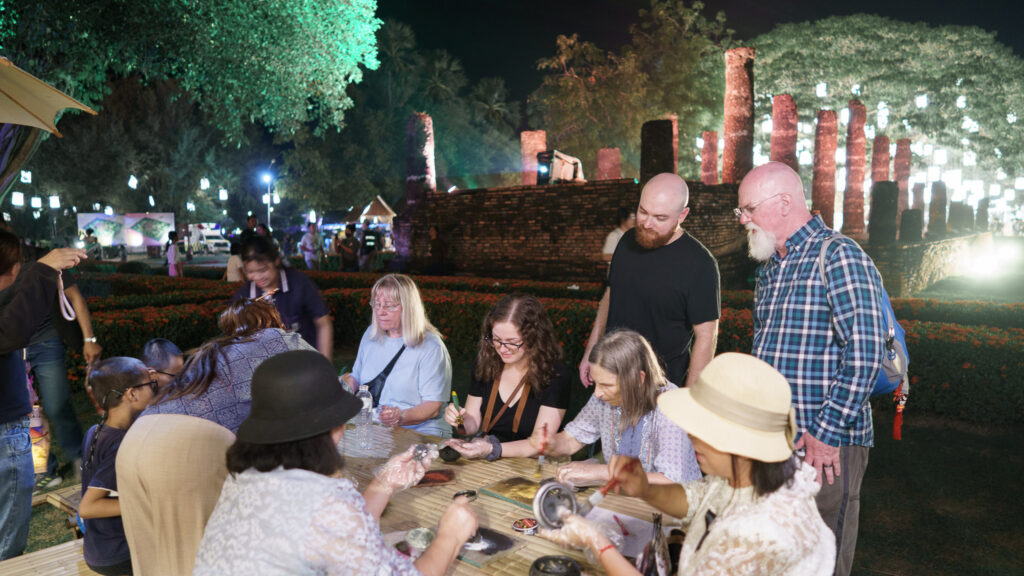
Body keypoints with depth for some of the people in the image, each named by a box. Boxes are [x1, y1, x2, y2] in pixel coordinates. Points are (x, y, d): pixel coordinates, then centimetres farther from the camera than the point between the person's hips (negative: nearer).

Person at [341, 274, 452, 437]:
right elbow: (356, 377, 27)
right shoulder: (371, 334, 13)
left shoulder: (431, 347, -9)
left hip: (417, 432, -7)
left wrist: (402, 416, -31)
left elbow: (433, 406, -14)